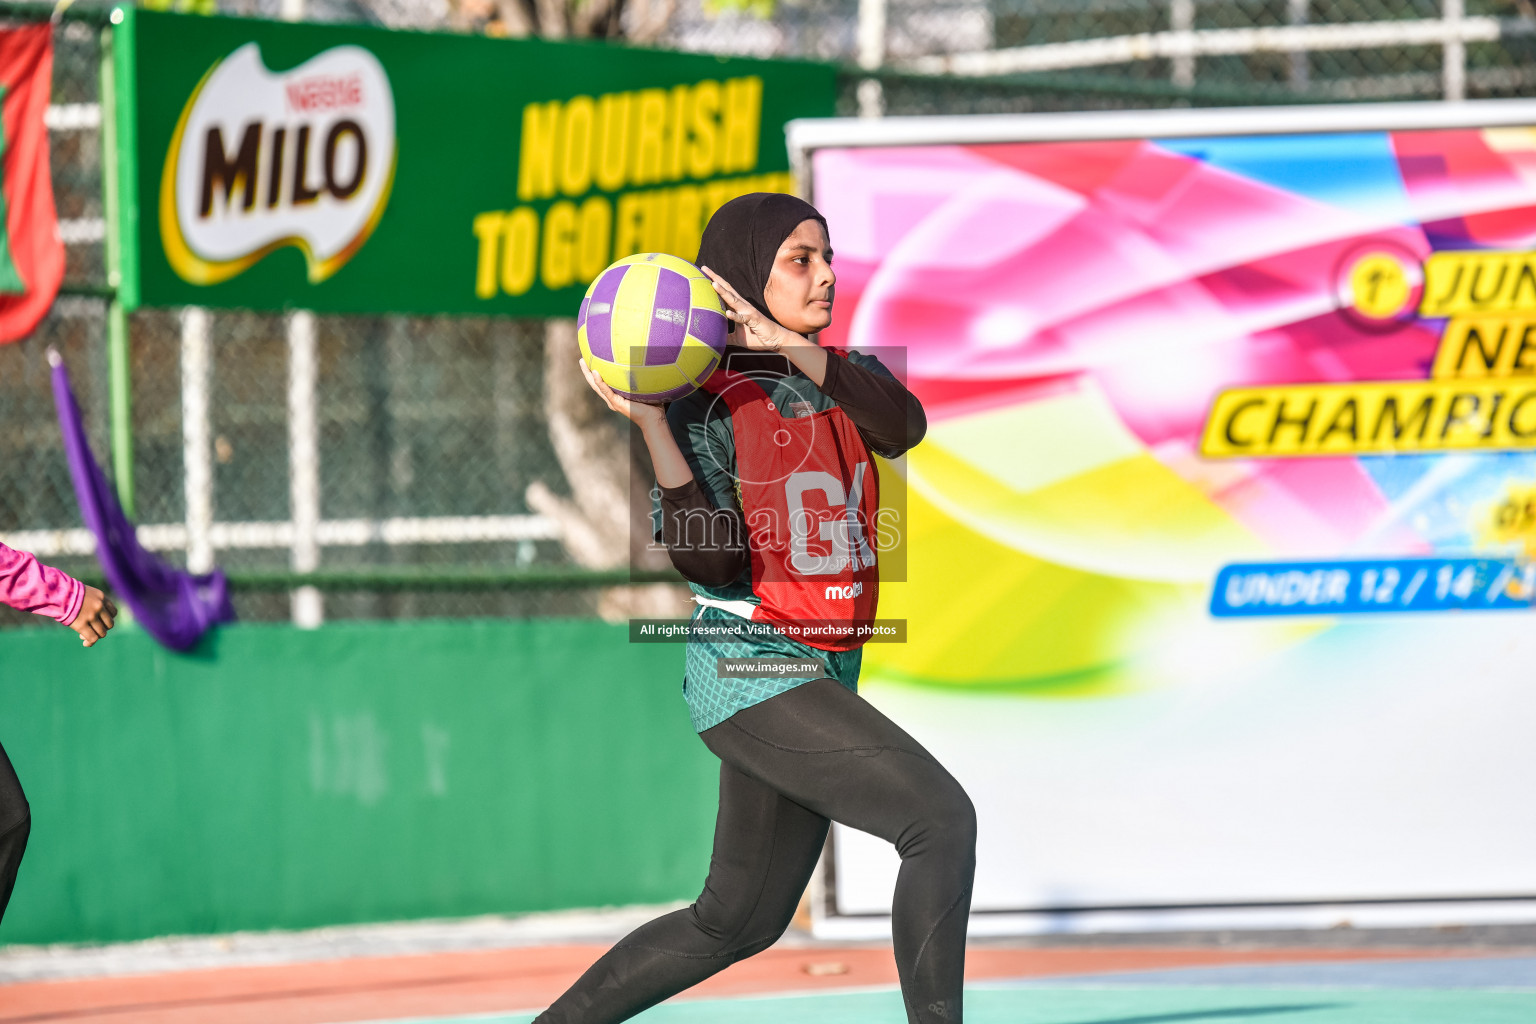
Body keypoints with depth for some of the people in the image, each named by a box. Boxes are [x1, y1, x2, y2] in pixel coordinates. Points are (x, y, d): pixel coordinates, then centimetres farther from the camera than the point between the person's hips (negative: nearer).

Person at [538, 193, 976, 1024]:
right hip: (748, 670, -8)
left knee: (738, 925, 15)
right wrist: (648, 424, -26)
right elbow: (708, 560, -20)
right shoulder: (705, 407, -9)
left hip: (823, 674, 8)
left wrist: (788, 346, -23)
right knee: (941, 819, -20)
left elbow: (904, 425, -14)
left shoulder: (844, 374, 10)